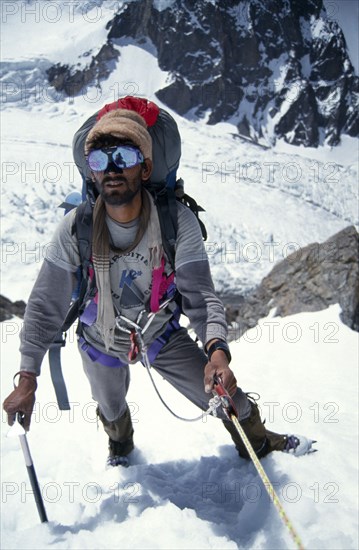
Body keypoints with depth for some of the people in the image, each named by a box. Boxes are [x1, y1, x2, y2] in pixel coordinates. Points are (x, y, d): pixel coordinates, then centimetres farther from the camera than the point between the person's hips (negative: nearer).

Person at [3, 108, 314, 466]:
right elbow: (46, 304, -20)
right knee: (111, 408, 27)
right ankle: (121, 443, 66)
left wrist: (216, 349, -49)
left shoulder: (178, 221, -29)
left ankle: (257, 441, 37)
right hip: (100, 341, 1)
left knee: (225, 395, 0)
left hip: (163, 336, -1)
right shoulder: (75, 227, -27)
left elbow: (200, 295, -30)